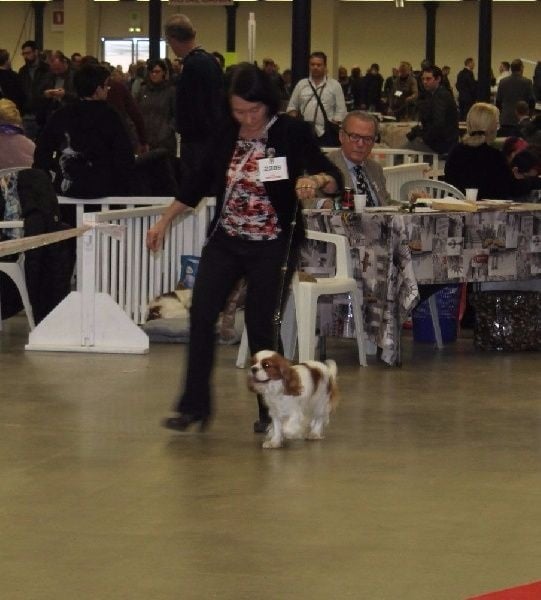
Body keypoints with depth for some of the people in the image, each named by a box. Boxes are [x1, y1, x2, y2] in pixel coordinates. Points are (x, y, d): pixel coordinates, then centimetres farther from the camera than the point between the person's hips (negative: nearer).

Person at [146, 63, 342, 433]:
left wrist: (316, 180, -38)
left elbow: (334, 179, -15)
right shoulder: (225, 132, 2)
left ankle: (270, 409, 15)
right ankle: (195, 405, 3)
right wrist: (165, 222, 14)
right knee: (201, 315, -5)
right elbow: (199, 181, 12)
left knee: (261, 324, -1)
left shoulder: (292, 132, -11)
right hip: (226, 240, 4)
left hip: (273, 246, -4)